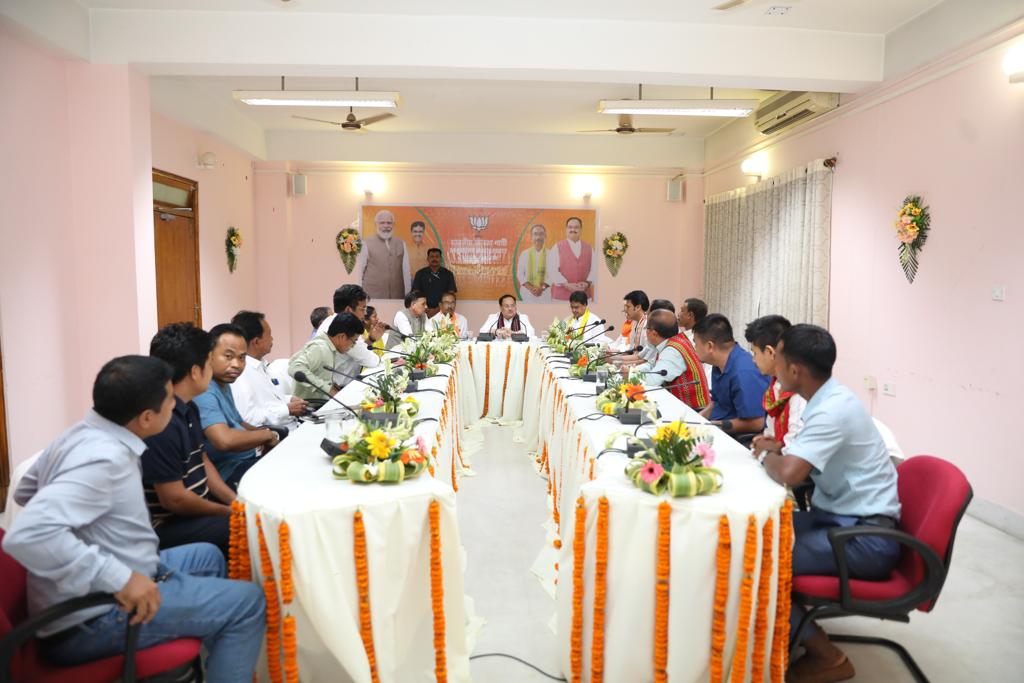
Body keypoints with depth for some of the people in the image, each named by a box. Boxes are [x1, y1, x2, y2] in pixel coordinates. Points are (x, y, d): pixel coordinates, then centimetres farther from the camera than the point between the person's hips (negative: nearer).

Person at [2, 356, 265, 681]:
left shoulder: (82, 434, 2)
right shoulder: (105, 458, -28)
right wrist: (119, 578, -34)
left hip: (96, 594, 10)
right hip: (91, 619, -10)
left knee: (208, 556, 24)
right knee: (248, 601, -11)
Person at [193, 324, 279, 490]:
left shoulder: (223, 383, 11)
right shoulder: (203, 391, -20)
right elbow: (225, 440, -33)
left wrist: (256, 431, 1)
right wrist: (267, 435, -17)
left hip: (248, 459, 10)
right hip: (230, 473, -10)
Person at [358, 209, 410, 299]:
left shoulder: (401, 244, 11)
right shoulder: (366, 243, 1)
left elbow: (406, 273, 10)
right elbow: (358, 272, 1)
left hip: (397, 295, 3)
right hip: (372, 296, -3)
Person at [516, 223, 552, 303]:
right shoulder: (524, 254, 8)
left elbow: (552, 274, -1)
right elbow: (520, 274, 3)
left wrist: (542, 288, -14)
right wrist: (530, 288, -11)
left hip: (545, 293, -1)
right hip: (528, 292, 1)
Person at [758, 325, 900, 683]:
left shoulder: (833, 410, -24)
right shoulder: (829, 400, 6)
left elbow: (789, 474, -33)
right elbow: (802, 461, 20)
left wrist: (768, 457, -12)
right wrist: (778, 449, 1)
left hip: (867, 537, -9)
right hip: (842, 517, 9)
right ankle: (786, 625, 14)